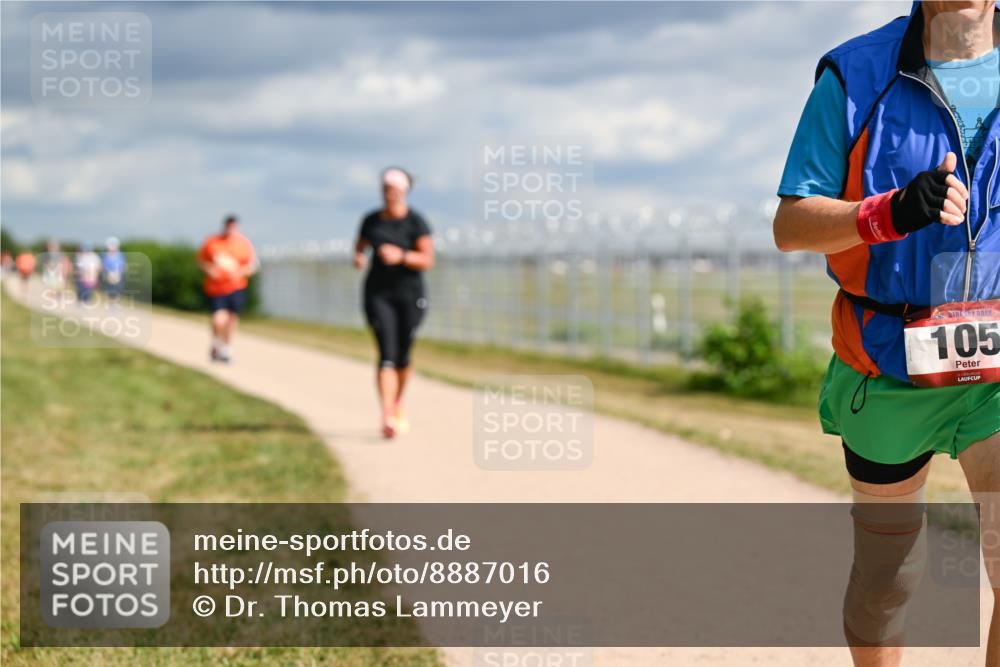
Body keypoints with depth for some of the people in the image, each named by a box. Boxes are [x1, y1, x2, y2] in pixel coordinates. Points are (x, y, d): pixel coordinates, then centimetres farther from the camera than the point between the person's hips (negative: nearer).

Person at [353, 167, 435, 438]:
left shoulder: (416, 222, -6)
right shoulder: (371, 220, 3)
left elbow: (428, 261, -12)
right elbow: (360, 246, 21)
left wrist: (401, 256, -28)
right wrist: (358, 258, -2)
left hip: (410, 295, 0)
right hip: (378, 294, 0)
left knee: (402, 356, 11)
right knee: (387, 354, -15)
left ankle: (398, 402, 41)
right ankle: (387, 417, -26)